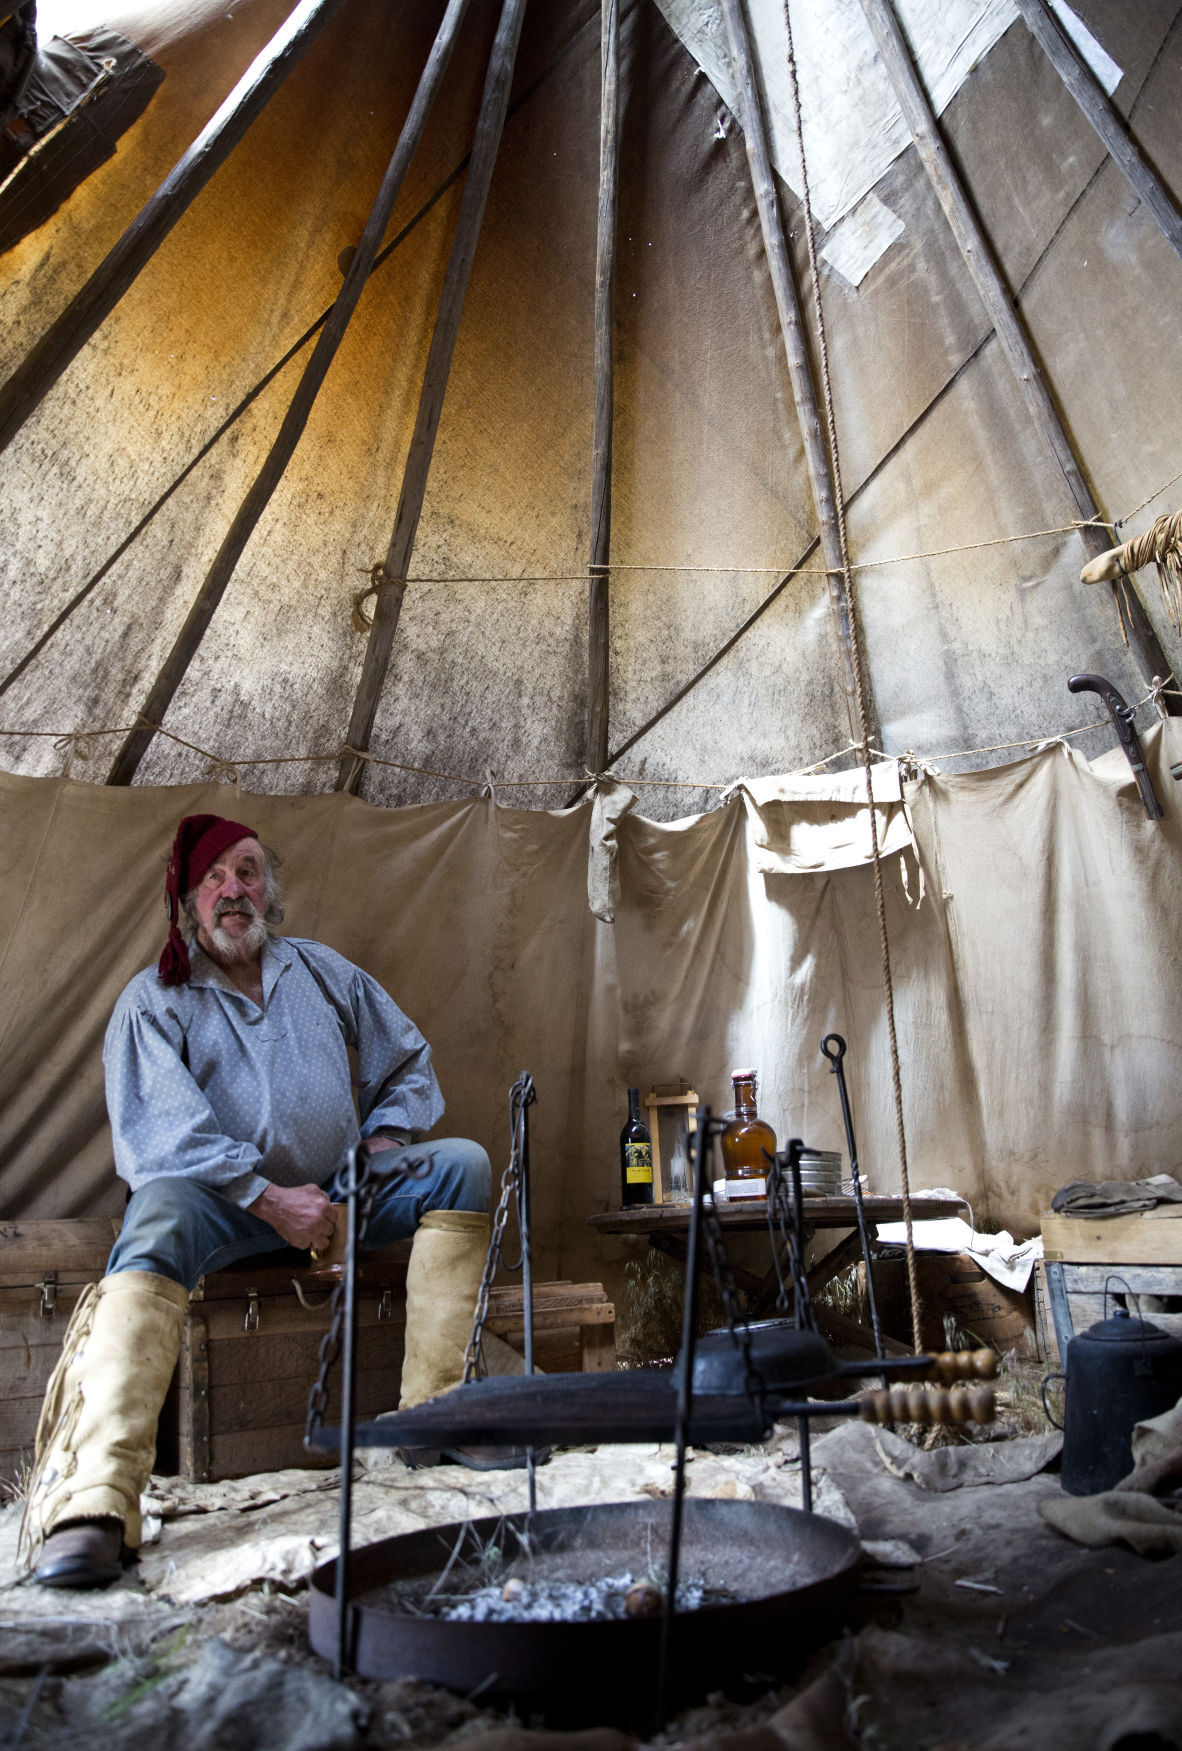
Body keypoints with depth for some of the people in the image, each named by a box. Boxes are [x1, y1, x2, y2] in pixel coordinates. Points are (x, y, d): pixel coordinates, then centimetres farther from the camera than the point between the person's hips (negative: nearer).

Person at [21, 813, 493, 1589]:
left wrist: (385, 1138, 0)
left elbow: (408, 1062, 20)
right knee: (160, 1213, -36)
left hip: (336, 1194, 4)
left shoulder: (323, 970, 13)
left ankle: (432, 1408, -21)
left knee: (462, 1163, -17)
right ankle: (96, 1501, -47)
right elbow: (153, 1139, -12)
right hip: (226, 1205, -3)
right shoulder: (154, 1001, 1)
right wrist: (269, 1198, -19)